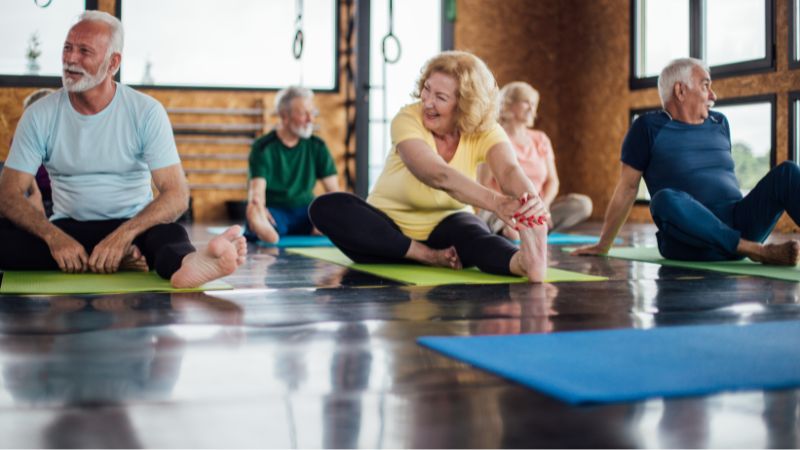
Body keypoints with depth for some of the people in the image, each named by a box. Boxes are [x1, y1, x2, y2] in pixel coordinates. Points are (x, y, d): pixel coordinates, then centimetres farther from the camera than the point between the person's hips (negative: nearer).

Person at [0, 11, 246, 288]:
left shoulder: (146, 112, -5)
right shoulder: (40, 115, 1)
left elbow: (177, 195, -13)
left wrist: (123, 235, -30)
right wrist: (54, 237, -25)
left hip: (133, 226, -2)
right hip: (67, 229, 3)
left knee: (170, 235, -35)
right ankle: (120, 260, -30)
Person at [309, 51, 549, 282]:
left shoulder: (485, 132, -13)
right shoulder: (407, 120, -21)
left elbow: (510, 171, -34)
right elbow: (439, 176, -40)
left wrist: (533, 203, -59)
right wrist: (496, 202, -58)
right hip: (391, 230, 0)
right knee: (326, 207, -29)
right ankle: (430, 257, -33)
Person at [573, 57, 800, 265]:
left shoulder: (720, 124, 20)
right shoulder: (649, 127, 4)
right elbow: (628, 187, 5)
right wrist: (603, 246, 6)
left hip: (736, 226, 5)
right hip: (689, 242, -5)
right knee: (666, 200, -36)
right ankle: (757, 250, -36)